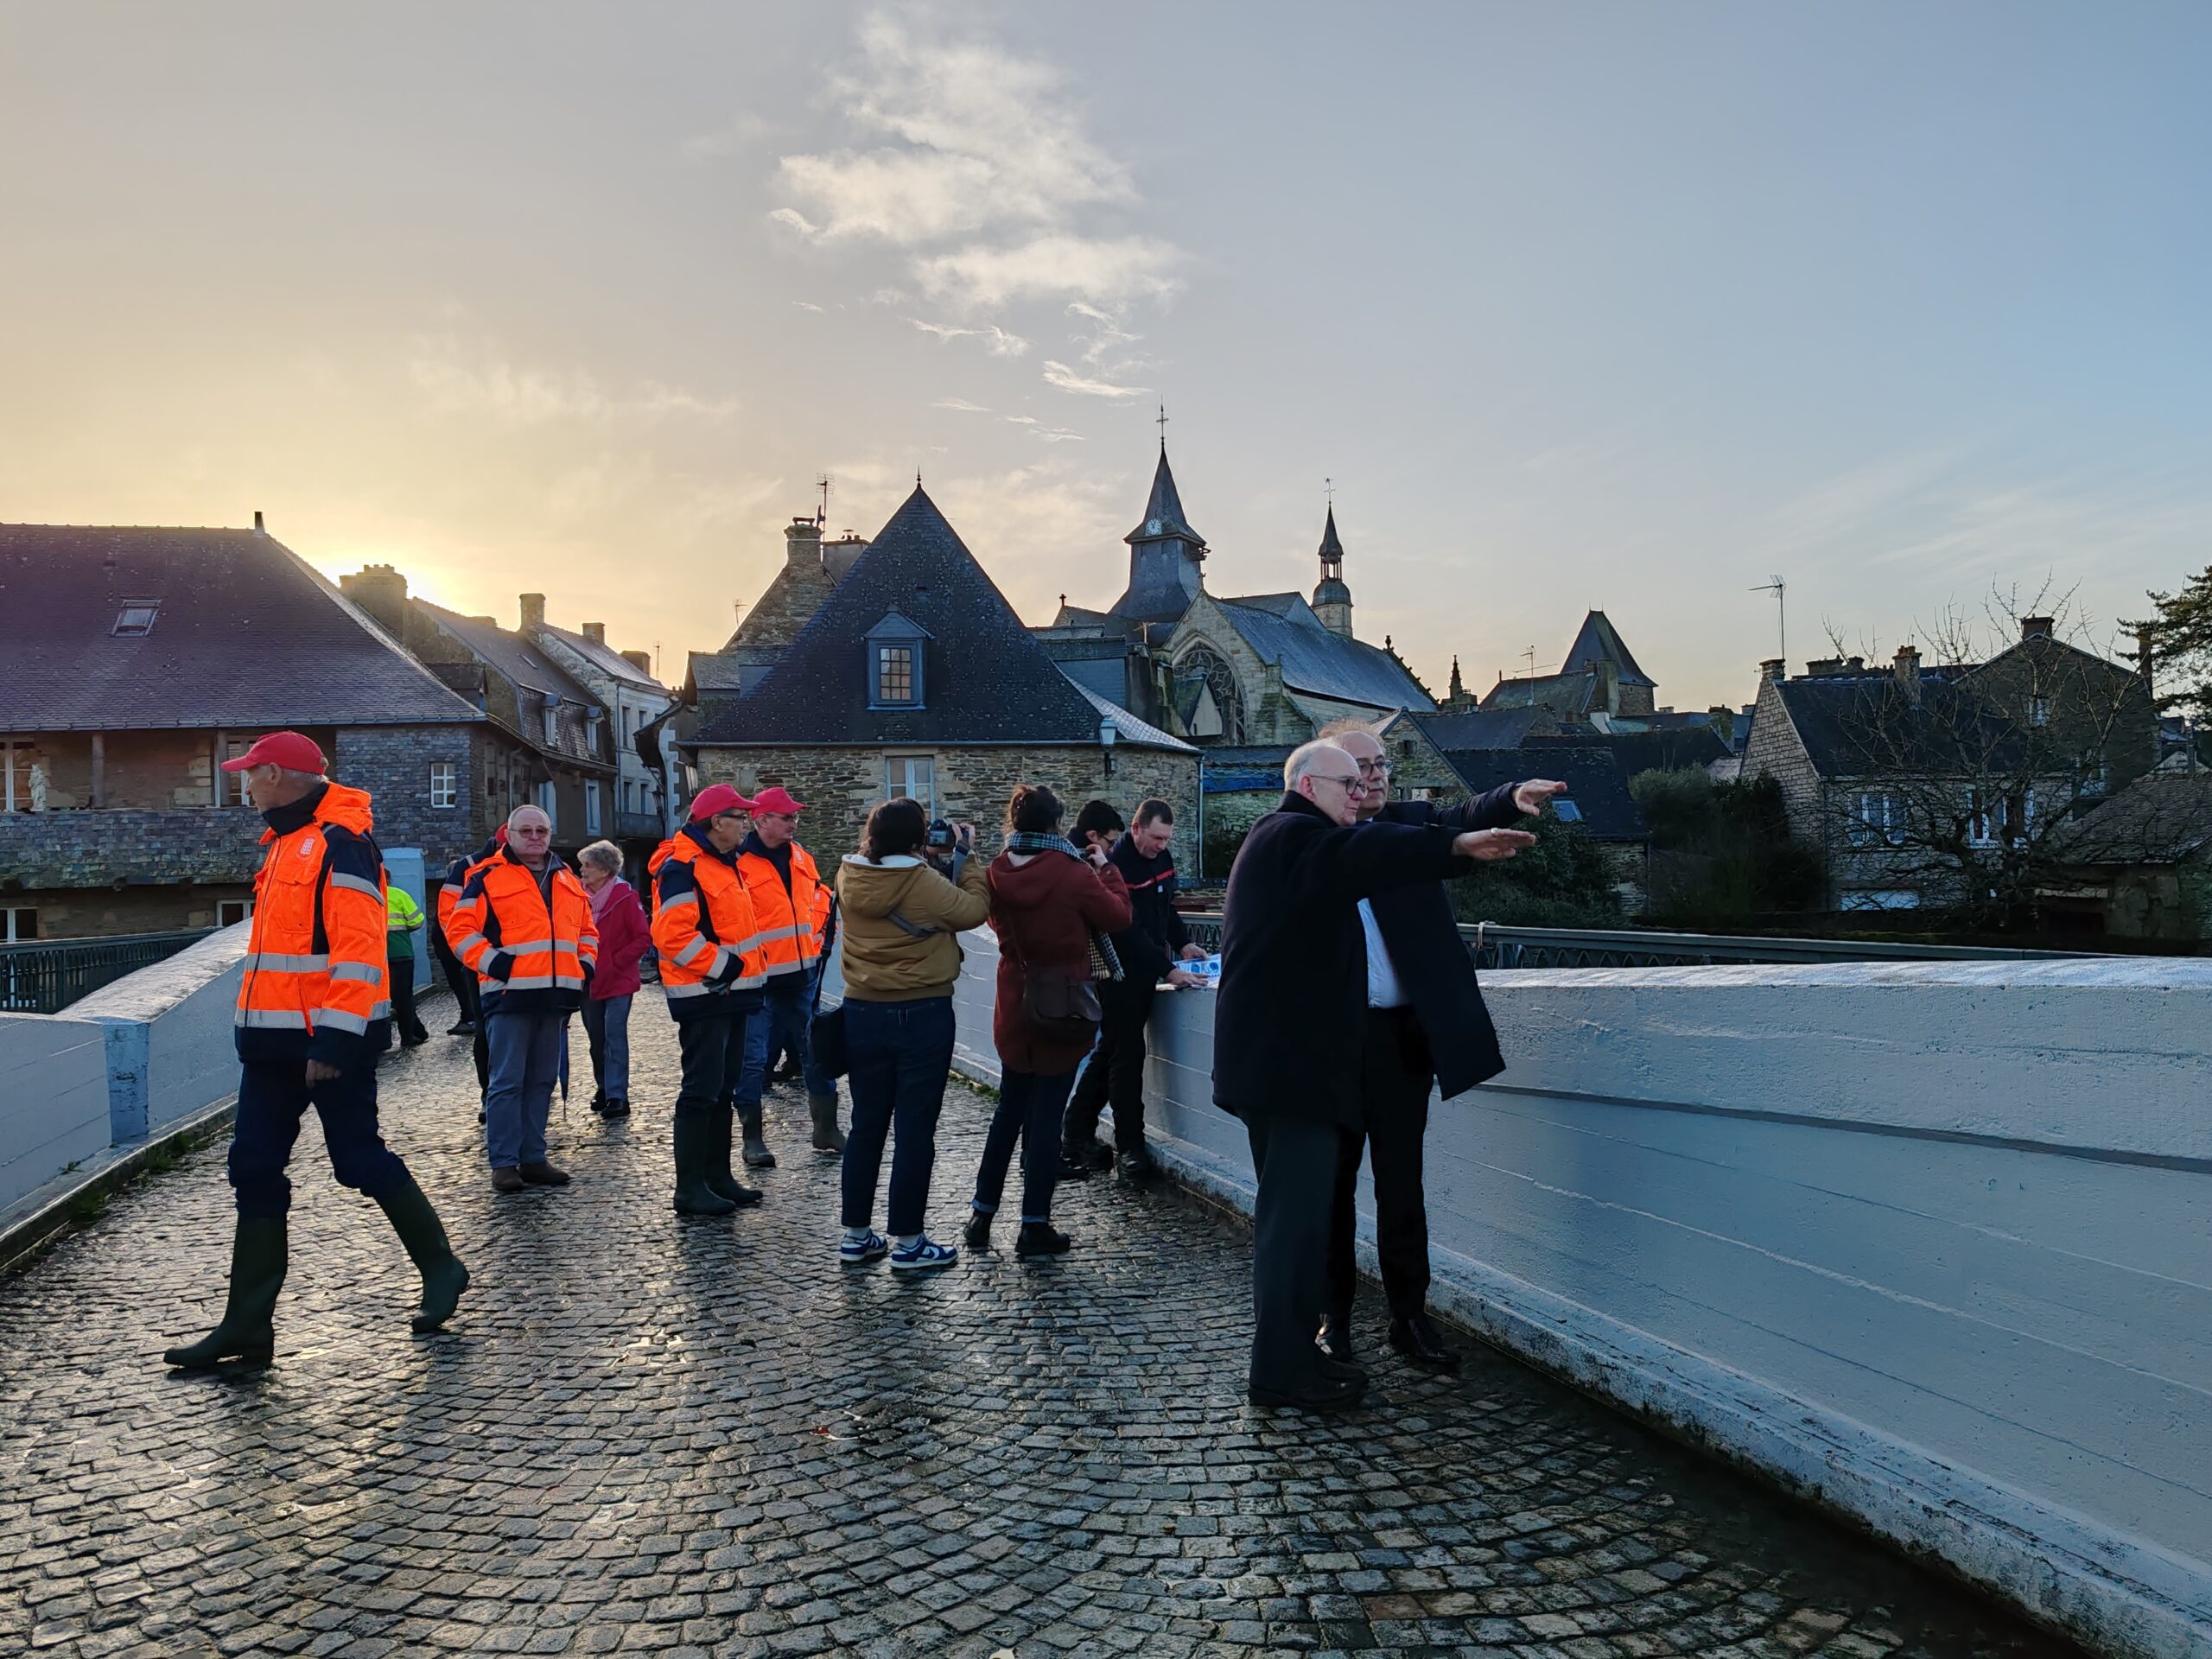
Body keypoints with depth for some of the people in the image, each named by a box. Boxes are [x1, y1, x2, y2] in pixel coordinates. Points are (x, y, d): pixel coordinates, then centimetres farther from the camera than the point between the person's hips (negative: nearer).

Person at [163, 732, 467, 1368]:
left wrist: (335, 1037, -24)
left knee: (359, 1159, 0)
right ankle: (248, 1325, 12)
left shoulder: (340, 841, -14)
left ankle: (441, 1267, 20)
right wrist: (261, 1027, 20)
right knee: (254, 1171, 7)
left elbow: (358, 949, -21)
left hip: (331, 1038, -9)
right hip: (274, 1038, 9)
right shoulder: (287, 842, 17)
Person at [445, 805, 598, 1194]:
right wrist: (491, 961, -15)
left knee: (542, 1081, 11)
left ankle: (533, 1158, 19)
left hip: (555, 995, 6)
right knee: (507, 1082, -4)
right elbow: (460, 930, -5)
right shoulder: (488, 878, -1)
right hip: (509, 994, -6)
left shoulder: (568, 881, 17)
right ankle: (504, 1163, 2)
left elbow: (586, 930, 27)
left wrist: (584, 964, 12)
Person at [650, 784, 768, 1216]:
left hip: (732, 992, 10)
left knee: (723, 1088, 15)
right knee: (701, 1091, -6)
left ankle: (718, 1176, 23)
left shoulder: (723, 863, 17)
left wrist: (744, 967, 17)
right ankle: (690, 1189, 0)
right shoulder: (682, 868, -15)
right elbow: (673, 934, -24)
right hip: (703, 996, -10)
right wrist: (721, 965, -20)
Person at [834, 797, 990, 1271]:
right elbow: (975, 910, -7)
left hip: (863, 1013, 6)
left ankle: (856, 1235, 22)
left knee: (866, 1124, 15)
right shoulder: (927, 884, -19)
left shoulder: (849, 876, -4)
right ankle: (908, 1241, 10)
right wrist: (963, 856, 1)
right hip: (923, 1014, -5)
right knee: (915, 1129, 4)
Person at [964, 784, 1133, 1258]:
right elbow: (1118, 916, -5)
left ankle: (982, 1215, 22)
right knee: (1046, 1115, 2)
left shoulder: (998, 873, -4)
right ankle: (1034, 1226, 8)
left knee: (1008, 1110, 18)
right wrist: (1106, 868, 7)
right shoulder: (1074, 874, -18)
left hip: (1014, 1009, 5)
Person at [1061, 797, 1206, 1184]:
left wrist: (1183, 943, 2)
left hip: (1146, 973, 8)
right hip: (1119, 974, -8)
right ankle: (1130, 1149, -1)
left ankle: (1079, 1136, 24)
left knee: (1111, 1051, 14)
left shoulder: (1162, 858, 5)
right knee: (1127, 1055, -7)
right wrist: (1168, 970, -28)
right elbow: (1129, 931, -24)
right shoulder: (1116, 865, -20)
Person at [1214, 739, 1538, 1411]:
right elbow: (1363, 852, -32)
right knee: (1297, 1216, -7)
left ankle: (1287, 1354, 25)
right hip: (1291, 1064, -11)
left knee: (1291, 1212, 16)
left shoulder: (1281, 840, 22)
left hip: (1276, 1061, 11)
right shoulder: (1294, 837, -13)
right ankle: (1283, 1371, -2)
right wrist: (1456, 845, -40)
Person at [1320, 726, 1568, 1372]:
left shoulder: (1412, 823, 6)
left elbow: (1465, 820, -14)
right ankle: (1334, 1313, 21)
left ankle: (1409, 1316, 18)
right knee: (1333, 1178, 9)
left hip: (1400, 1033, 1)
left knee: (1402, 1178, 8)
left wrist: (1513, 797, -34)